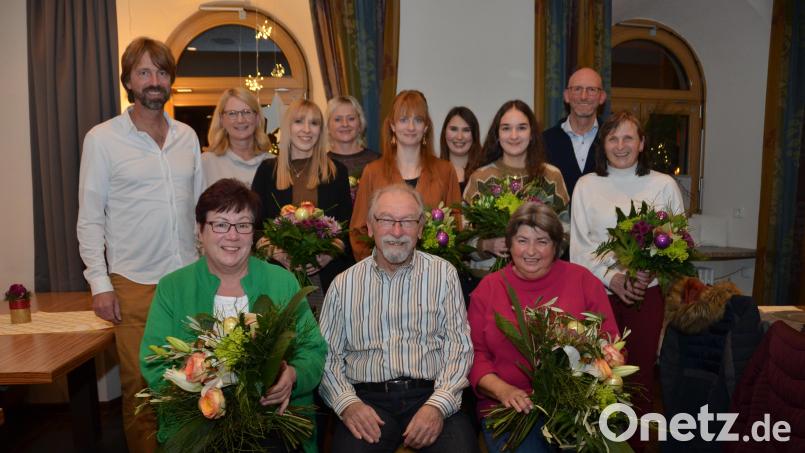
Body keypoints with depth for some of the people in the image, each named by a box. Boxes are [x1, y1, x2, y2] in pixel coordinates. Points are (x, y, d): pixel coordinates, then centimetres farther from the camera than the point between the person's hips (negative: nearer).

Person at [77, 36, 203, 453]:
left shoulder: (187, 136, 8)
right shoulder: (102, 139, -3)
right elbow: (90, 218, -2)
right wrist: (99, 283, -7)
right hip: (134, 283, -3)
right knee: (141, 387, 6)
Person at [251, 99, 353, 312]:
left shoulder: (336, 171, 9)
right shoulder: (268, 170, 7)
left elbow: (348, 224, 8)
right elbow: (254, 224, 6)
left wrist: (331, 254, -9)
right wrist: (275, 252, -11)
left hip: (327, 276, 1)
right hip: (280, 274, 0)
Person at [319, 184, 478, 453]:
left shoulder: (443, 274, 6)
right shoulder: (344, 284, 9)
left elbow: (459, 346, 1)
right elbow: (327, 353, 7)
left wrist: (438, 405, -13)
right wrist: (347, 402, -10)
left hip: (431, 394, 0)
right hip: (368, 399, 0)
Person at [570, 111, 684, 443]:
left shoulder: (664, 185, 5)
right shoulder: (586, 185, 5)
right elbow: (580, 245, 0)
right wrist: (612, 276, -12)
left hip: (647, 293, 0)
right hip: (599, 291, 0)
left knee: (641, 369, 5)